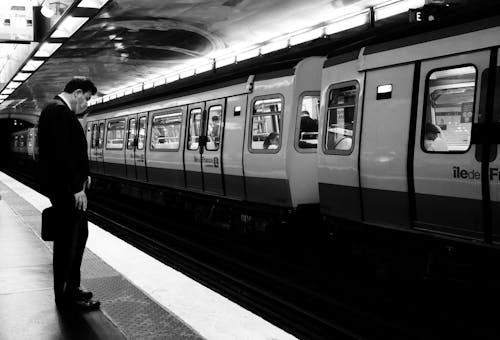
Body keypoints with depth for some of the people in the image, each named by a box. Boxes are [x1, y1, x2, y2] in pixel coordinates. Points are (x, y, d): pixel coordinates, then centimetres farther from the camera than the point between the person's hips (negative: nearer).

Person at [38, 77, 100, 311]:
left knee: (79, 233, 17)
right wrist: (76, 188, -23)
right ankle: (65, 296, 11)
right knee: (67, 239, -1)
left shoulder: (61, 110, 16)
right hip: (65, 189, -11)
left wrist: (83, 175, 8)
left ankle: (71, 287, 26)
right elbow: (62, 153, -25)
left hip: (69, 187, 11)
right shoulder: (58, 110, -18)